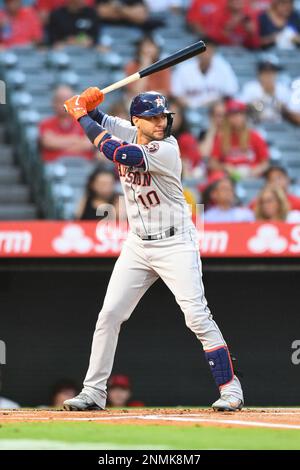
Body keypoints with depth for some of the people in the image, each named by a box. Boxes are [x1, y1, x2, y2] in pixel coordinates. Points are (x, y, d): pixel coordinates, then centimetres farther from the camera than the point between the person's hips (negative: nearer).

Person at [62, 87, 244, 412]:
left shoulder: (165, 150, -22)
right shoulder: (127, 132, 0)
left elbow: (118, 154, -33)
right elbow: (98, 120, 16)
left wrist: (81, 116, -22)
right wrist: (88, 103, -9)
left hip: (176, 243, -7)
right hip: (138, 245, 7)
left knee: (197, 317, -12)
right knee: (109, 315, 3)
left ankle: (230, 388, -3)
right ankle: (93, 392, 10)